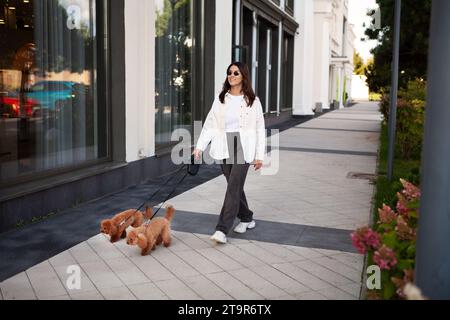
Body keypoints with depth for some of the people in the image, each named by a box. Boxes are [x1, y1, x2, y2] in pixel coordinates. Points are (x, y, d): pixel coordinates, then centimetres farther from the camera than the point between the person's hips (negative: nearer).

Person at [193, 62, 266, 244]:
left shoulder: (252, 101, 0)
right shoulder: (220, 99, 8)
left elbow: (260, 129, 0)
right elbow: (210, 125, 3)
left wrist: (259, 156, -3)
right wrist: (200, 146, -7)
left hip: (243, 148, -3)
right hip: (224, 148, 4)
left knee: (233, 187, -12)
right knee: (235, 186, 12)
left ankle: (222, 229, -11)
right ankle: (247, 219, 33)